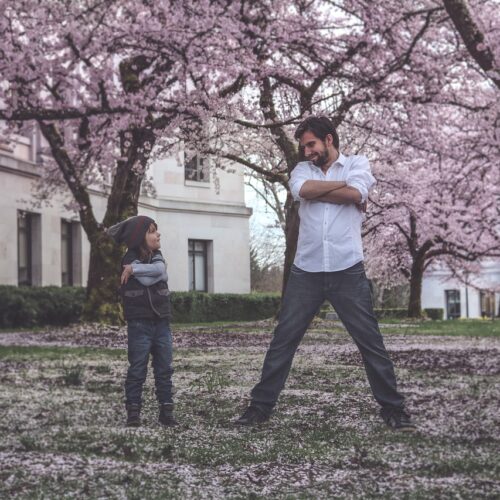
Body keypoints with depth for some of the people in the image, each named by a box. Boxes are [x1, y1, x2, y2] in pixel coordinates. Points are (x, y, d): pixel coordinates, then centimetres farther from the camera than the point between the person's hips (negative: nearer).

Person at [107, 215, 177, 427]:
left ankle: (166, 410, 12)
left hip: (161, 322, 5)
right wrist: (153, 272, -6)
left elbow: (160, 270, -13)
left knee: (164, 369, 6)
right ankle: (133, 412, 3)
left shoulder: (157, 256, 10)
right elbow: (148, 280, -21)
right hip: (139, 322, -5)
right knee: (137, 369, -2)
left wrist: (135, 269, -15)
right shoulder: (129, 259, -7)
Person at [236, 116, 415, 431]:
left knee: (371, 342, 2)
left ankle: (393, 408, 11)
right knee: (282, 341, 3)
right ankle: (260, 406, 11)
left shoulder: (357, 163, 7)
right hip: (306, 272, 2)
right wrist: (342, 185, -5)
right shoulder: (303, 170, 14)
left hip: (348, 271, -2)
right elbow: (302, 191, -10)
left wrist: (316, 192, -5)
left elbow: (356, 194, -14)